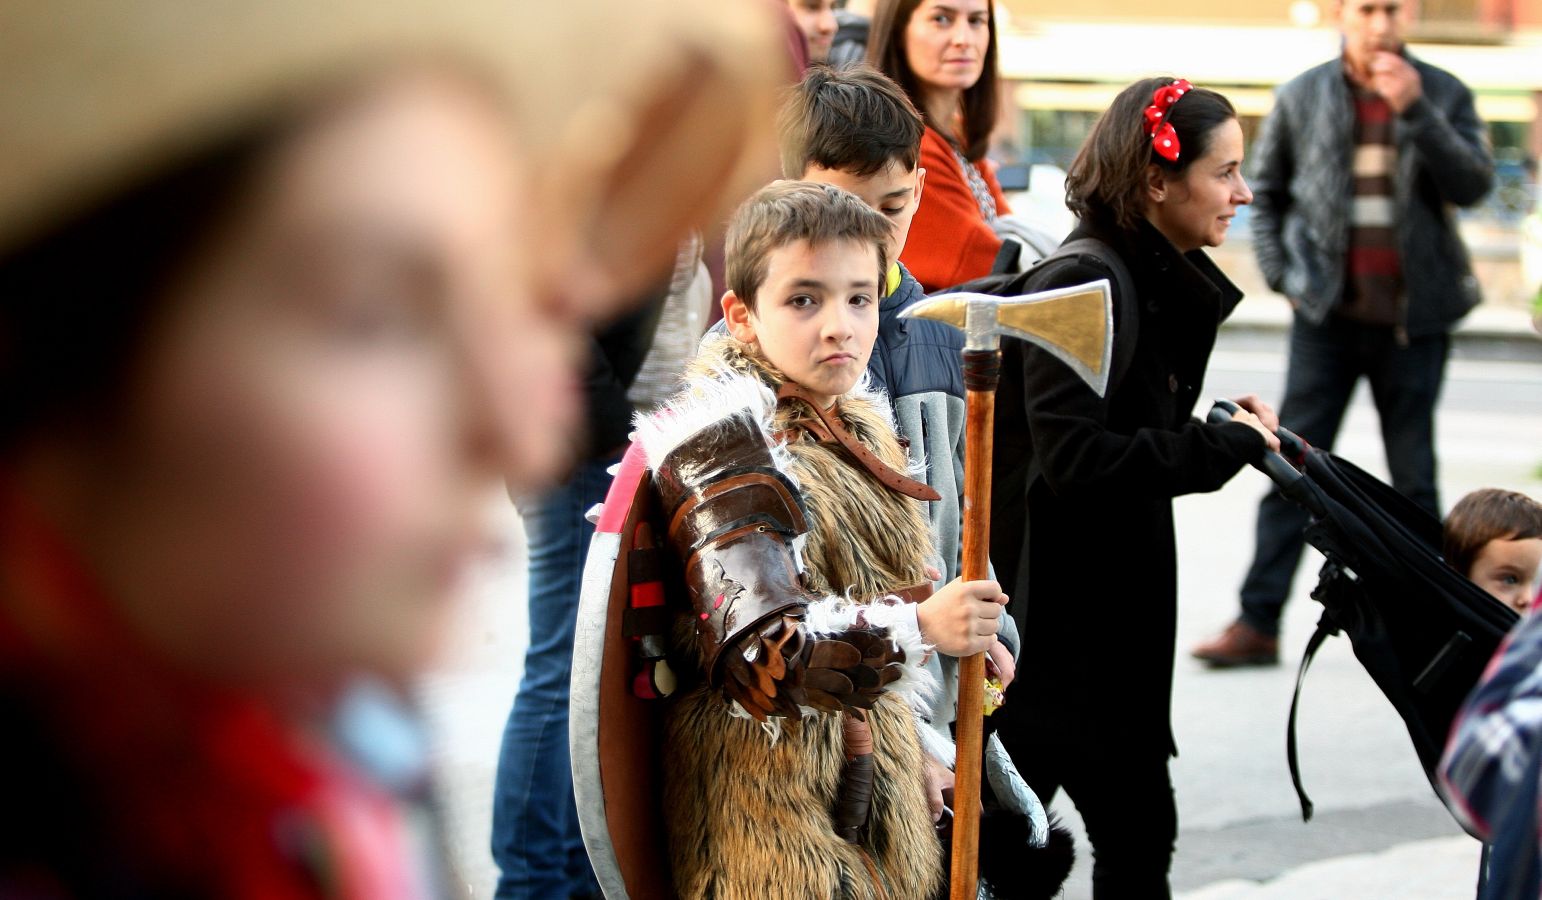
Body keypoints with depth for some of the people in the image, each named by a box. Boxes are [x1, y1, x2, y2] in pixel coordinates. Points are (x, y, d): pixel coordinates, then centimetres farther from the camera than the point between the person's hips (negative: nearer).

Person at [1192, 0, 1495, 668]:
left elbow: (1473, 183, -9)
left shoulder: (1443, 94, 4)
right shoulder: (1302, 97, 5)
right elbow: (1266, 191, 14)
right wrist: (1282, 274, 3)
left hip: (1414, 316, 0)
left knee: (1414, 477, 7)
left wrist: (1415, 110, -18)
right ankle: (1258, 623, -3)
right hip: (1328, 314, 0)